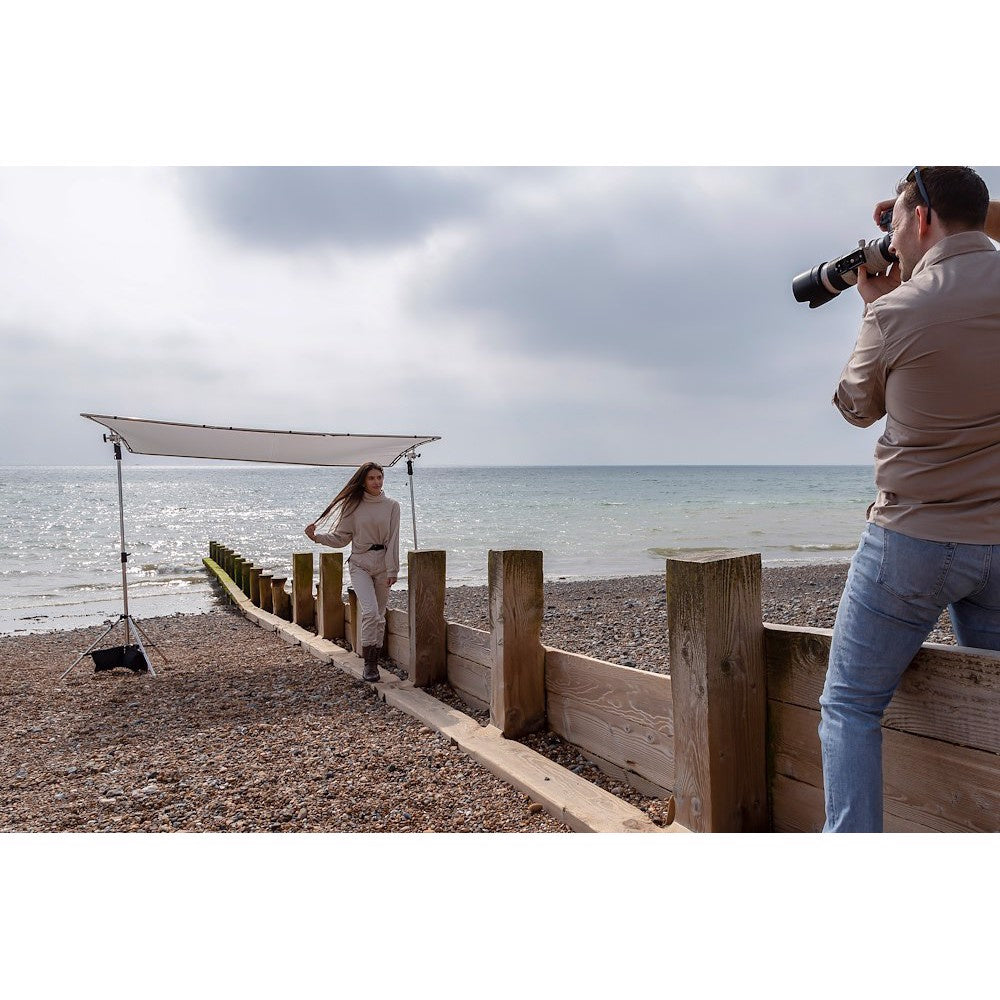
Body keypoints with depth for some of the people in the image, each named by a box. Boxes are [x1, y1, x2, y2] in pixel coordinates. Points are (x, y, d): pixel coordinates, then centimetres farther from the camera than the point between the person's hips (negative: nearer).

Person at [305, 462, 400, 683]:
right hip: (360, 563, -1)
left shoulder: (391, 506, 1)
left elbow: (393, 540, -2)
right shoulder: (354, 505, 1)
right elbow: (341, 538, 5)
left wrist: (392, 570, -7)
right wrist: (316, 537, -9)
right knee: (370, 611, -18)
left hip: (383, 564, 1)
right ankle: (368, 664, -10)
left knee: (379, 615, 7)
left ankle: (374, 662, 18)